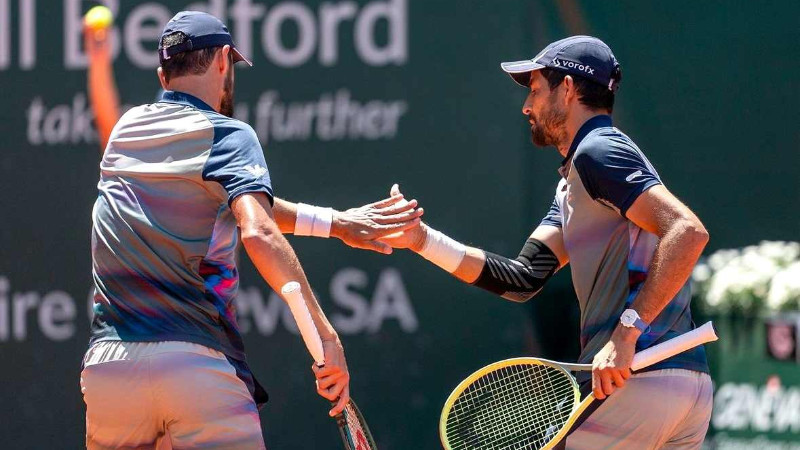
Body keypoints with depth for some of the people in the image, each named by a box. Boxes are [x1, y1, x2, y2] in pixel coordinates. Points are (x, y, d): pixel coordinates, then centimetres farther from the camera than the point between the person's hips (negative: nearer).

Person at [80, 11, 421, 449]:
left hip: (106, 363, 5)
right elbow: (258, 232, -18)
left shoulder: (126, 129, 17)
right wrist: (325, 335, -20)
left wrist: (335, 222, 21)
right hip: (199, 362, -5)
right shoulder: (228, 135, -2)